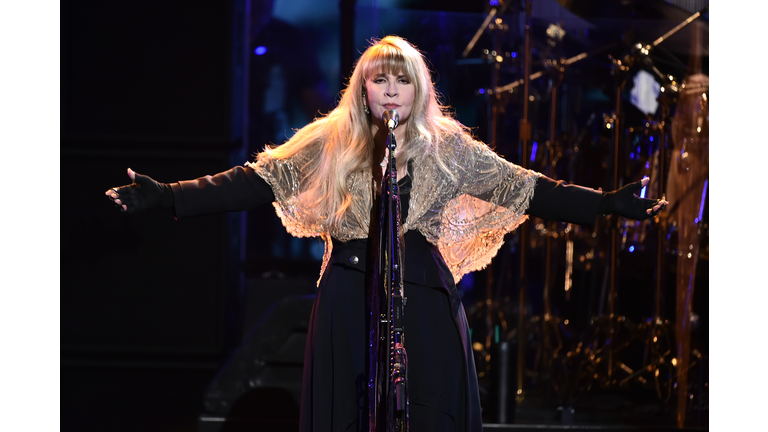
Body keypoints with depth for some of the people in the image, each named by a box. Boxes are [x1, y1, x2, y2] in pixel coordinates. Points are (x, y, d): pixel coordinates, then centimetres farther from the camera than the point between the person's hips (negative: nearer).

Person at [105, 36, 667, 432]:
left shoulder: (446, 147, 5)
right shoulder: (332, 142, 5)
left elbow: (525, 188, 5)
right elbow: (255, 182, 1)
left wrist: (610, 204, -3)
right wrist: (165, 197, -9)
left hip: (422, 298, 0)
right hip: (349, 295, 0)